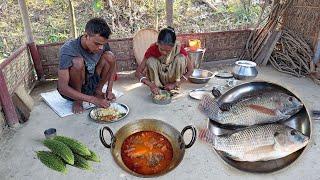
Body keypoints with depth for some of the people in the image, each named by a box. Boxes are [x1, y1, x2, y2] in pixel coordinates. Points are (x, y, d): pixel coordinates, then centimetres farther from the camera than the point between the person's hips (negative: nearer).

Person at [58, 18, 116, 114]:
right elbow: (62, 88, -32)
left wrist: (109, 90, -11)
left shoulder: (102, 44, -15)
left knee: (110, 56, -15)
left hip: (90, 83, 5)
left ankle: (98, 91, 1)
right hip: (72, 91, -4)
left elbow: (112, 63, 3)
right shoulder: (68, 50, -30)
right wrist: (93, 100, -37)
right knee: (78, 62, -34)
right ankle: (77, 100, -13)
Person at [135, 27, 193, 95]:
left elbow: (190, 70, -16)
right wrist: (151, 85, -37)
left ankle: (175, 88, -12)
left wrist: (175, 84, -24)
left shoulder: (178, 48, -23)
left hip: (173, 78, 1)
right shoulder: (152, 49, -24)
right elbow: (138, 72, -21)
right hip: (157, 78, 0)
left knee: (181, 58, -27)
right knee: (151, 61, -29)